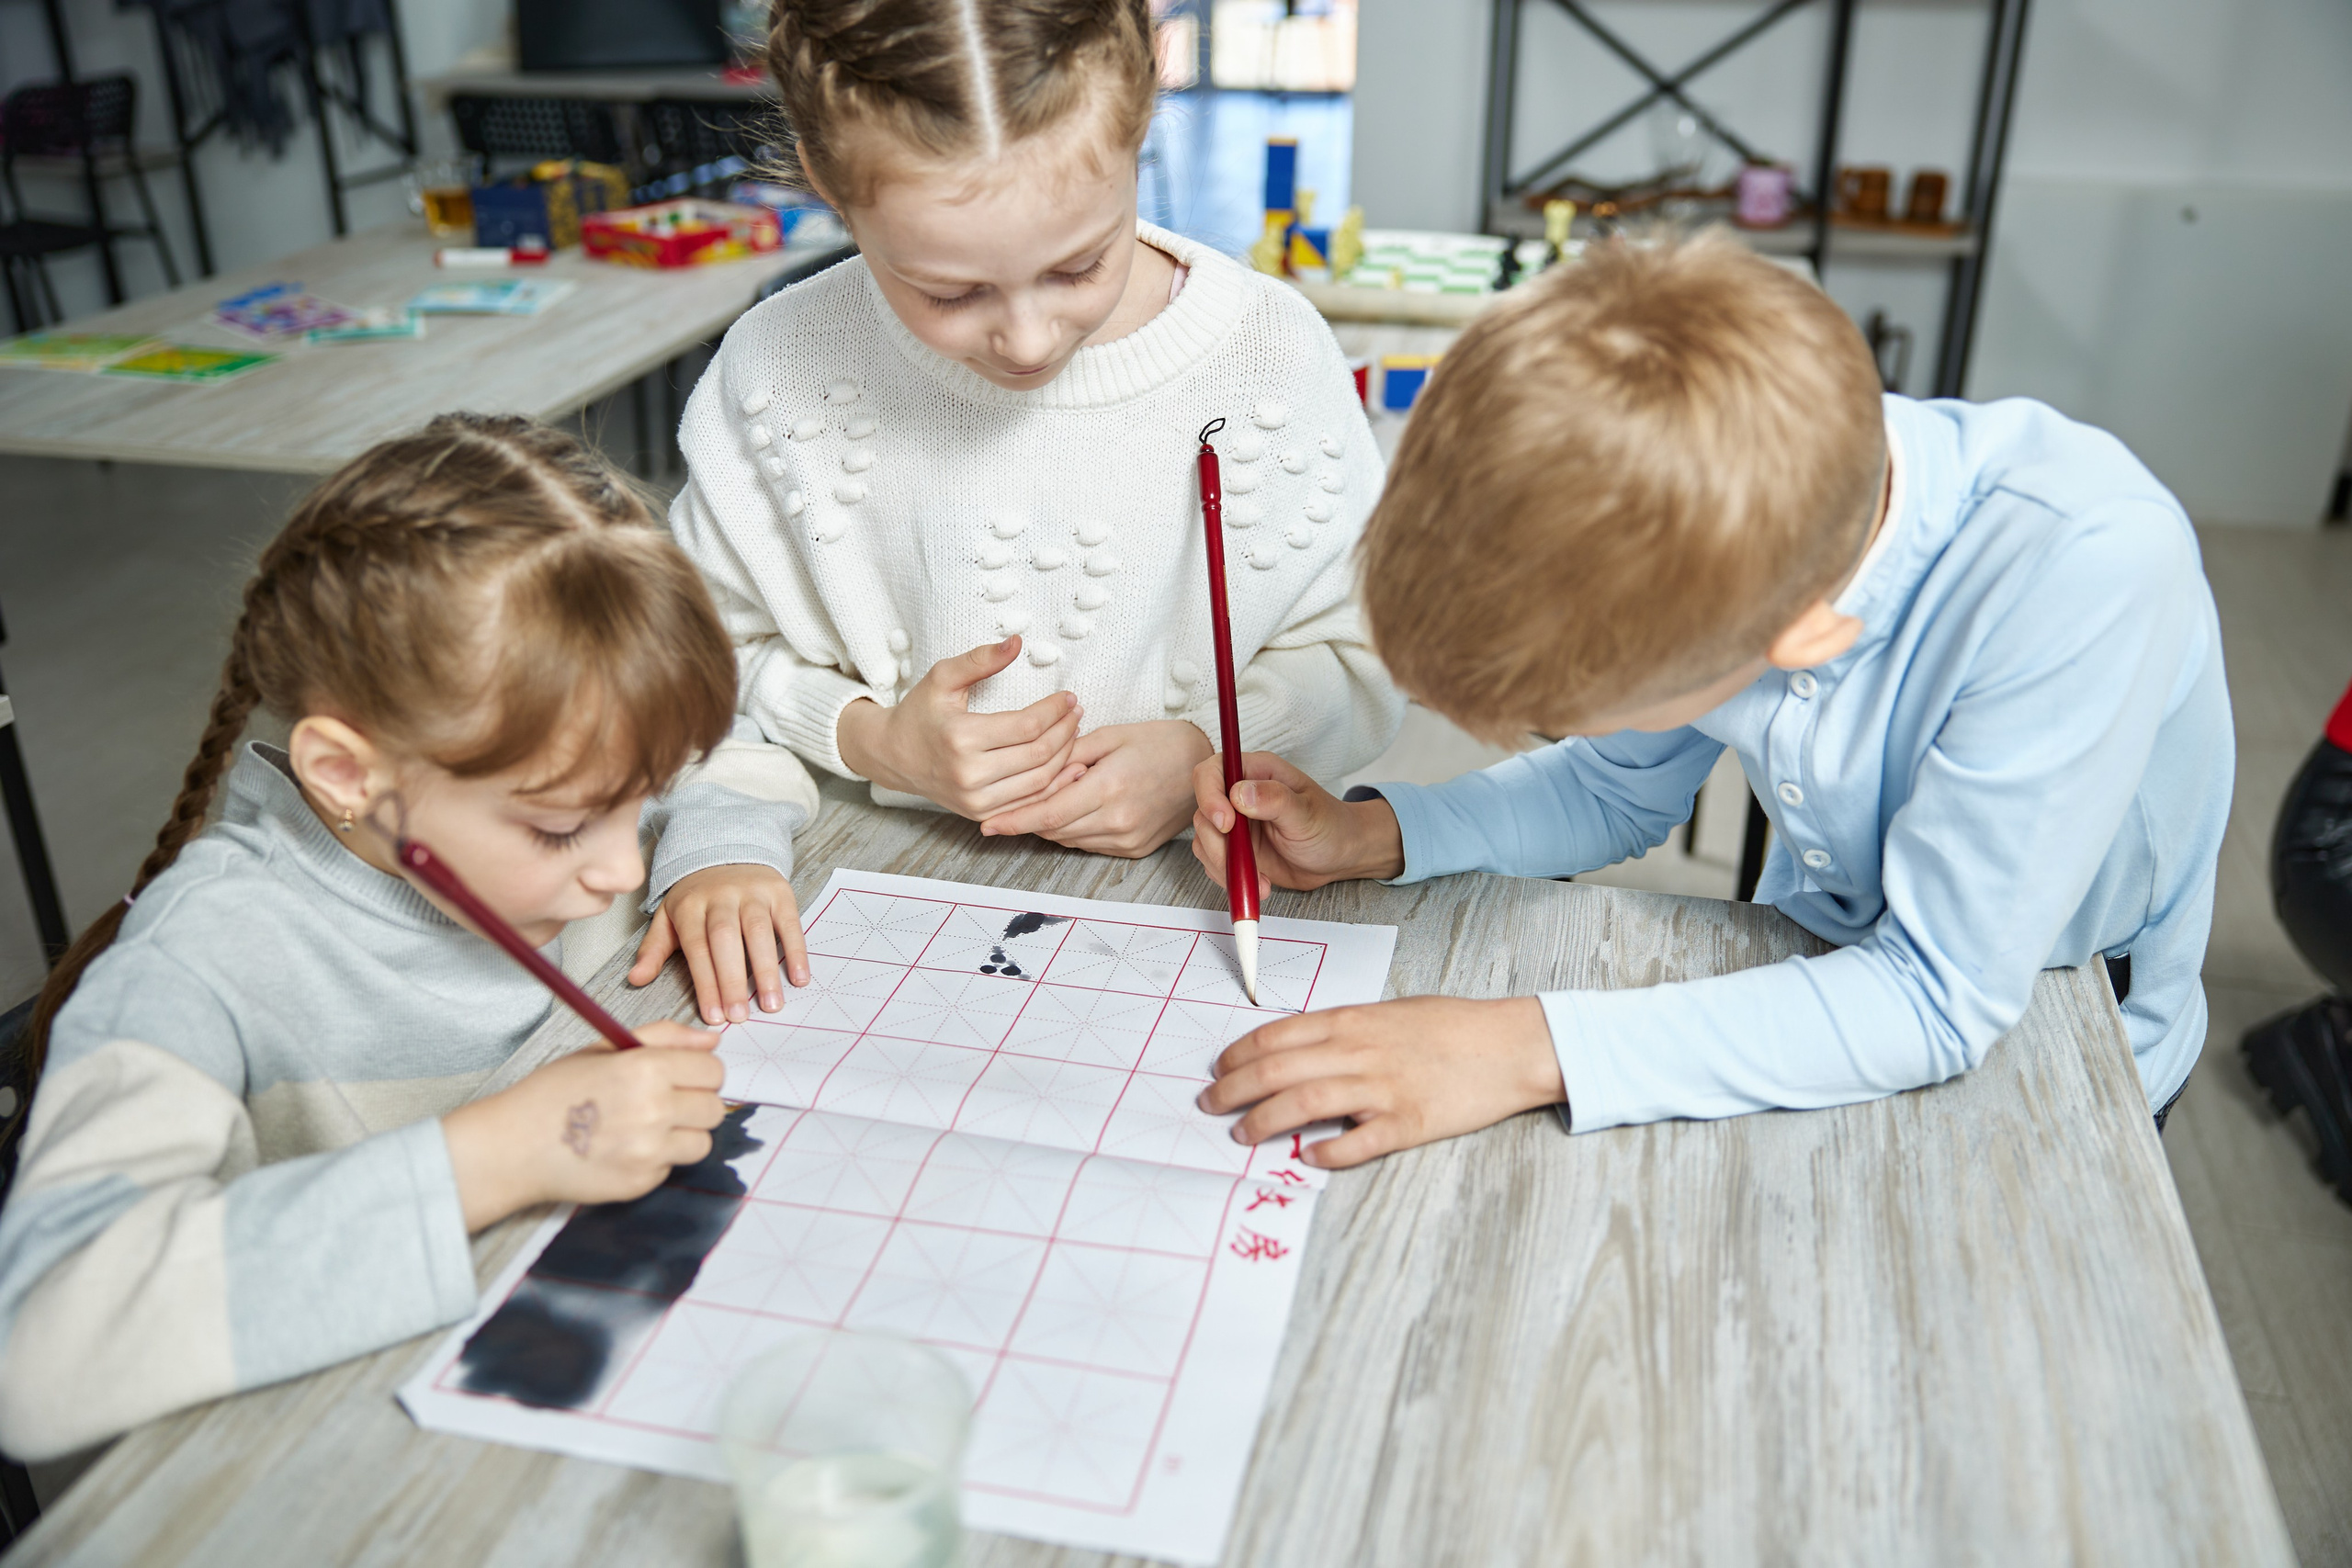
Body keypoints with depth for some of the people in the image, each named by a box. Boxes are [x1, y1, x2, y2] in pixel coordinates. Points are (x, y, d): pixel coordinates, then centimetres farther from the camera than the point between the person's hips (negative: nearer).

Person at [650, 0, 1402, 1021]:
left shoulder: (1272, 354, -10)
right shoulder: (777, 372, -10)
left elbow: (1361, 652, 1)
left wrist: (1213, 750, -15)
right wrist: (867, 739, -12)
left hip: (1180, 889, 0)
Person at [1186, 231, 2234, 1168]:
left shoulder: (2085, 567, -38)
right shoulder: (1692, 518, -22)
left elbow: (1942, 1000, -33)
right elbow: (1621, 790, -3)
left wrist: (1531, 1051, -39)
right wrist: (1368, 836, -18)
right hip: (1815, 980, 3)